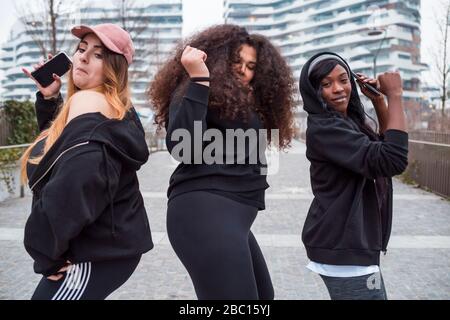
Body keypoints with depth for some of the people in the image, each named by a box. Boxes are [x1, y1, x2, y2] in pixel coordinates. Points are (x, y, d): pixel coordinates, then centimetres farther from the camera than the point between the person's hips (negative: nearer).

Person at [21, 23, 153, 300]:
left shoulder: (88, 102, -19)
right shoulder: (114, 108, 12)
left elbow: (69, 192, -30)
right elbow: (57, 139, 20)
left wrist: (46, 253, -20)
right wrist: (49, 97, 5)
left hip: (99, 252, -10)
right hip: (110, 243, 10)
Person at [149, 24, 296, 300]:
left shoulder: (247, 103, 23)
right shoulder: (195, 91, -2)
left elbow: (245, 159, 16)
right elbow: (182, 147, -19)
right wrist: (199, 80, -19)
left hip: (233, 213, 10)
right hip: (204, 209, -10)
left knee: (262, 294, 21)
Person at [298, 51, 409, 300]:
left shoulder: (348, 120, 12)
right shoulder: (324, 128, -19)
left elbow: (385, 145, 18)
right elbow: (393, 160, -27)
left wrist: (379, 101, 6)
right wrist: (394, 96, -18)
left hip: (349, 242, 10)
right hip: (343, 248, -10)